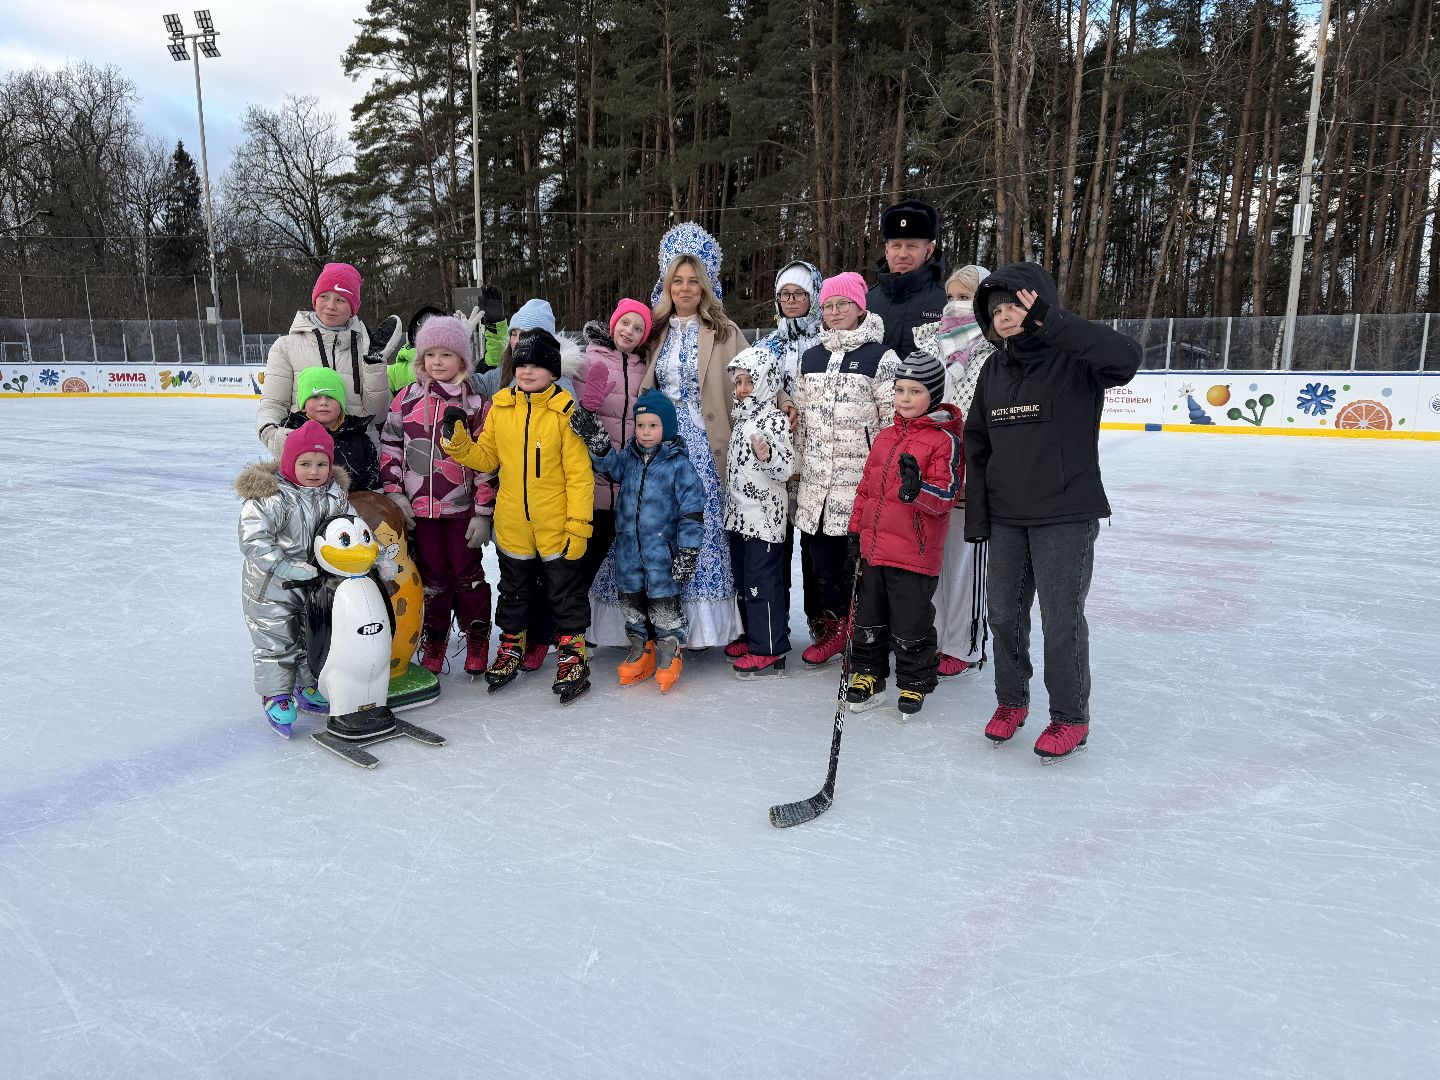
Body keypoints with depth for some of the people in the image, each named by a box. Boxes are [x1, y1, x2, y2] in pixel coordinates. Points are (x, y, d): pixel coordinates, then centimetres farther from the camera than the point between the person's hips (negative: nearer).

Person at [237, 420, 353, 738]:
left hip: (317, 584, 6)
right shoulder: (270, 497, -21)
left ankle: (309, 687, 37)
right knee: (276, 641, 3)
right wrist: (285, 567, -31)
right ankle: (276, 697, 18)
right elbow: (252, 540, -25)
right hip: (271, 586, -6)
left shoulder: (335, 495, -2)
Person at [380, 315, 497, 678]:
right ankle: (434, 641, 26)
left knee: (467, 574, 8)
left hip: (461, 508, -2)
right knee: (431, 576, 12)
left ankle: (477, 640, 24)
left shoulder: (475, 404, -4)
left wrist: (484, 512, -8)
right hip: (419, 508, 2)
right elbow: (389, 446, 7)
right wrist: (394, 493, -1)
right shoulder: (407, 398, 4)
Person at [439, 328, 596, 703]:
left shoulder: (564, 409, -13)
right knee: (513, 589, 21)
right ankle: (511, 646, 39)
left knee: (564, 592, 9)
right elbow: (487, 458, 8)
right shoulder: (501, 406, 1)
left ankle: (573, 656, 23)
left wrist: (579, 525, -15)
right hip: (512, 524, 4)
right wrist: (459, 445, -12)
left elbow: (579, 473, -13)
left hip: (556, 527, -4)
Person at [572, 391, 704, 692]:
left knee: (664, 600, 3)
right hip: (628, 548, 5)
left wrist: (687, 551, -13)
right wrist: (597, 442, -17)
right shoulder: (628, 456, 5)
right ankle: (640, 649, 31)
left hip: (662, 549, -5)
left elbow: (692, 511, -11)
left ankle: (669, 652, 20)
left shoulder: (679, 464, -11)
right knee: (631, 599, 15)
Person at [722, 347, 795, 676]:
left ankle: (769, 651, 2)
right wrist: (731, 506, 24)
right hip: (740, 514, 9)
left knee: (763, 581, -5)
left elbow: (786, 469, -17)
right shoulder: (743, 419, 13)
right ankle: (753, 638, 29)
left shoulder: (774, 420, -13)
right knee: (743, 580, 16)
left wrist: (767, 455, -35)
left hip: (765, 517, -9)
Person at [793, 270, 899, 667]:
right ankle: (834, 625, 24)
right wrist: (799, 464, 17)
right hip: (816, 478, 6)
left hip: (860, 476, -5)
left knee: (857, 553, -2)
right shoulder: (810, 358, 14)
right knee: (818, 547, 9)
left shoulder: (881, 358, -3)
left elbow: (894, 420, -5)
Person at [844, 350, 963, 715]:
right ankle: (868, 672, 34)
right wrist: (856, 527, 14)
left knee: (910, 624, 4)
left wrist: (918, 490, -34)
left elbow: (946, 495, -16)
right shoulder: (885, 436, 10)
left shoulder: (945, 439, -10)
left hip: (915, 552, -6)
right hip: (874, 545, 6)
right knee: (869, 617, 17)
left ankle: (915, 682, 24)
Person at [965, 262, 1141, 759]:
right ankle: (1011, 700, 33)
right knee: (1004, 614, 13)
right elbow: (977, 444, 10)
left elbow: (1125, 358, -33)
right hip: (1006, 516, 6)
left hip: (1065, 516, -5)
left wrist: (1051, 322, -33)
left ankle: (1070, 718, 19)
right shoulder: (994, 370, 8)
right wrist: (977, 514, 5)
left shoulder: (1074, 361, -10)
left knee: (1062, 620, 1)